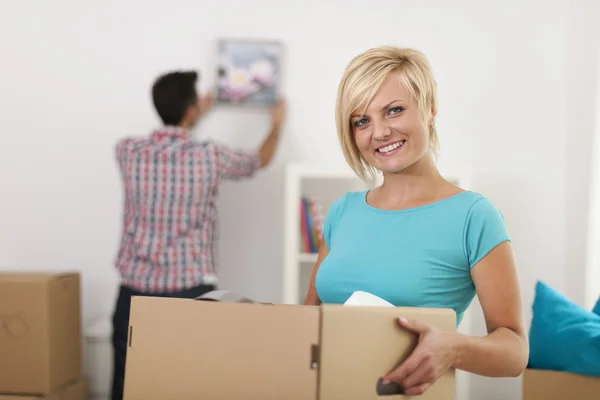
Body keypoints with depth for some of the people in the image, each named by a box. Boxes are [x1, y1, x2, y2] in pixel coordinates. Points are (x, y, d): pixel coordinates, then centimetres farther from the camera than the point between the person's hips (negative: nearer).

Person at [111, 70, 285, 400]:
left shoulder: (128, 152, 0)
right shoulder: (209, 157, -7)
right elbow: (261, 160, 14)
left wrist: (191, 119, 40)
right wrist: (277, 124, 34)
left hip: (135, 291, 3)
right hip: (189, 292, -3)